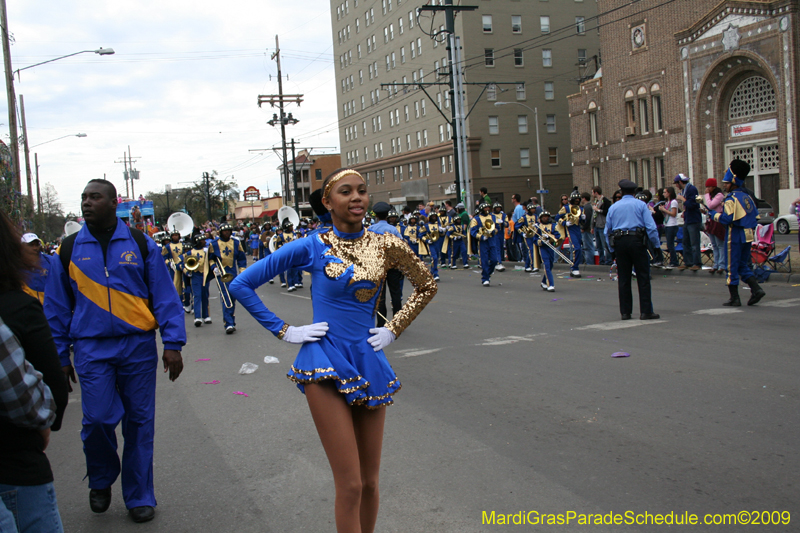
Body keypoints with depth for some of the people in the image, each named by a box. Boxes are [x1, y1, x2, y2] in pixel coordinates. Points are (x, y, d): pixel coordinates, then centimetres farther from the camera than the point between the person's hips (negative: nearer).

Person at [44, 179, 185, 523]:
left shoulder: (140, 245, 3)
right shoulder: (69, 250, 6)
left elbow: (164, 296, 2)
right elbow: (57, 306, 9)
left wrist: (173, 344, -5)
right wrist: (59, 355, 7)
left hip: (138, 346, 0)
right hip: (92, 350, 0)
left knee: (139, 423, 5)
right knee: (97, 419, -7)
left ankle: (139, 497, 20)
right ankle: (101, 481, 23)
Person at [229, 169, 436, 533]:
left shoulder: (385, 245, 2)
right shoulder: (312, 247, -5)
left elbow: (426, 287, 17)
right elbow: (242, 285, -2)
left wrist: (393, 329, 8)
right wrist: (284, 331, -5)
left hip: (369, 363, 4)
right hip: (326, 364, -4)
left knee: (370, 480, 12)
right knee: (350, 485, -5)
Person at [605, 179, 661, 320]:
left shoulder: (613, 207, 11)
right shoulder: (641, 205, 1)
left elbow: (607, 230, 12)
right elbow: (651, 226, -7)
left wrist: (611, 248, 17)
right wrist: (657, 244, -1)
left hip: (619, 243, 3)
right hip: (636, 240, -3)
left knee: (623, 279, 8)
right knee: (643, 277, 0)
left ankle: (625, 312, 10)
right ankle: (646, 311, -2)